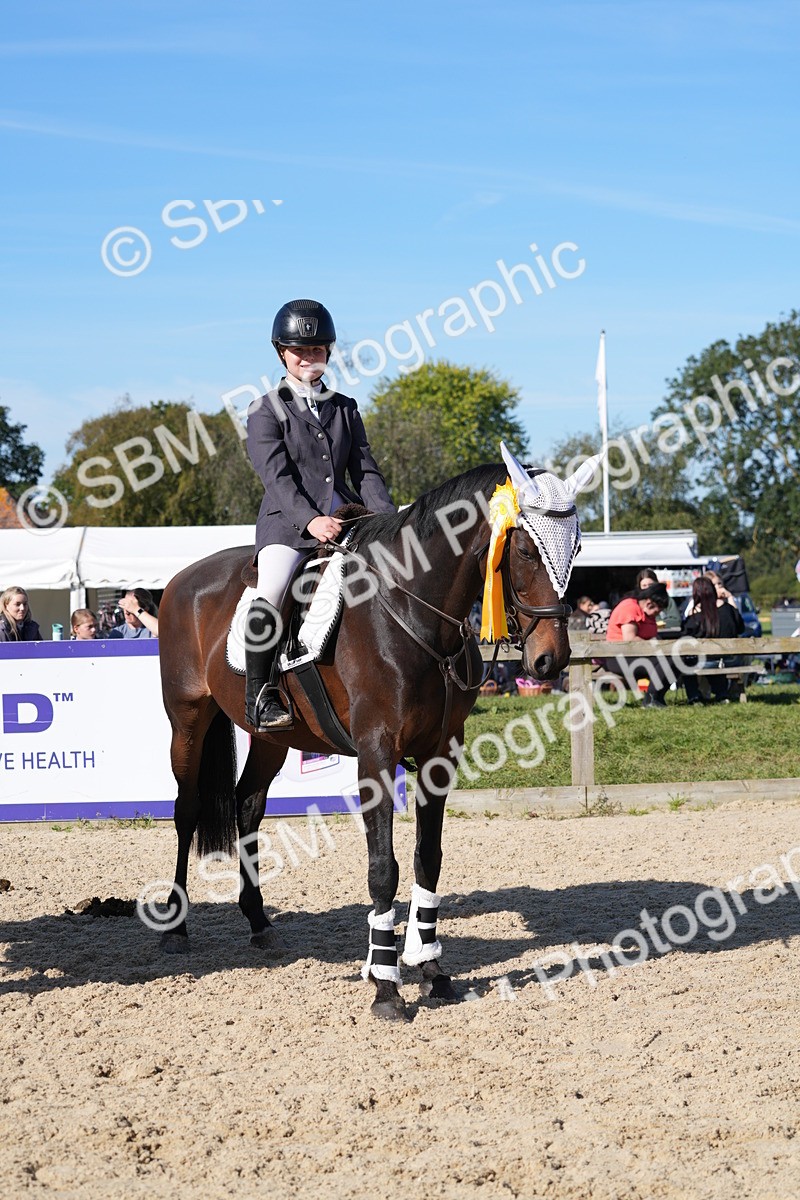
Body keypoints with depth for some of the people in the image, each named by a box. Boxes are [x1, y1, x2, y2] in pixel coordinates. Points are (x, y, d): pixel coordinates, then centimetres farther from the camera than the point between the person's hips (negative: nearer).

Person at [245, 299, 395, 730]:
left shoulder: (345, 409, 19)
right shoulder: (266, 411, 4)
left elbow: (366, 471, 12)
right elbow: (277, 477, -9)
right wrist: (310, 519, -26)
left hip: (345, 520, 5)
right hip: (287, 523, -5)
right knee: (269, 596, -29)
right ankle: (259, 697, -18)